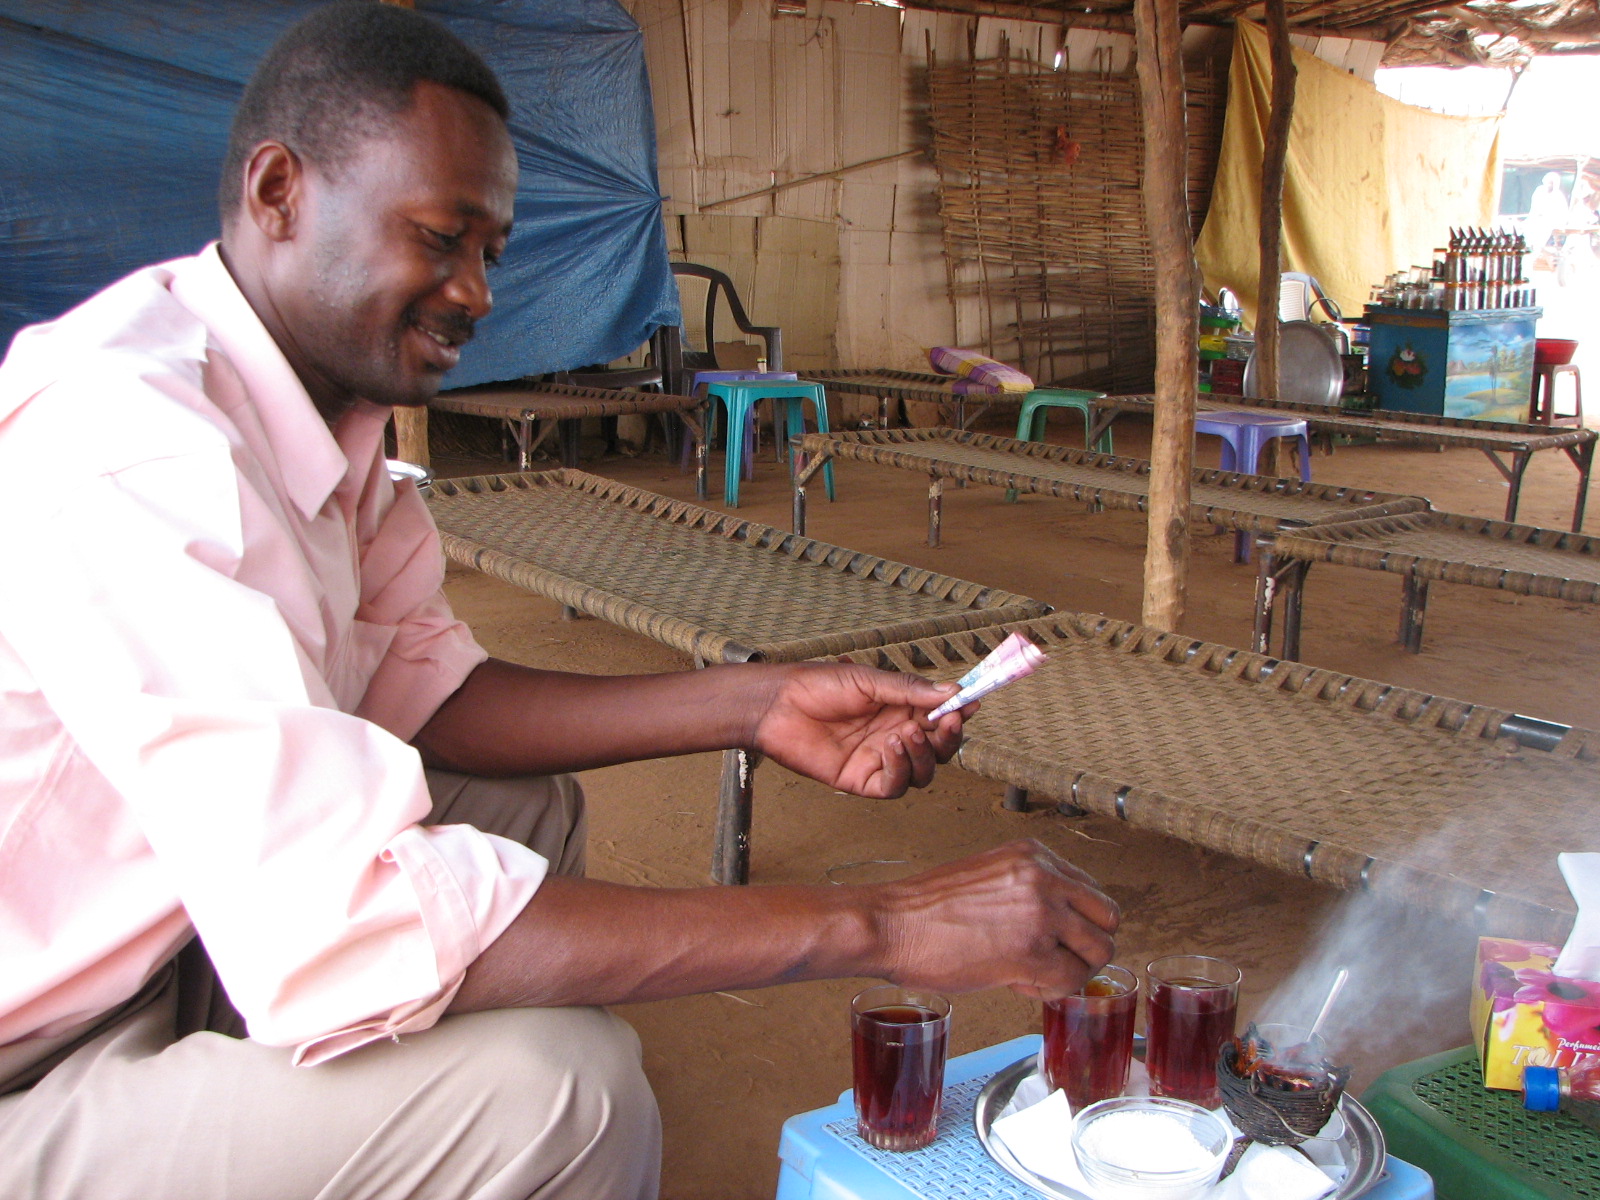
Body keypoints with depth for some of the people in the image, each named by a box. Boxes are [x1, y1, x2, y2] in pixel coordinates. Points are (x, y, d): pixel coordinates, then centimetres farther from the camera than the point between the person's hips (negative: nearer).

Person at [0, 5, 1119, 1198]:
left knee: (528, 808, 12)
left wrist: (753, 707, -4)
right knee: (557, 1084, -26)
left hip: (140, 938, 9)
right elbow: (337, 925, -38)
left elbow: (407, 677, 7)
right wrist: (875, 924, -34)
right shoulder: (124, 437, -30)